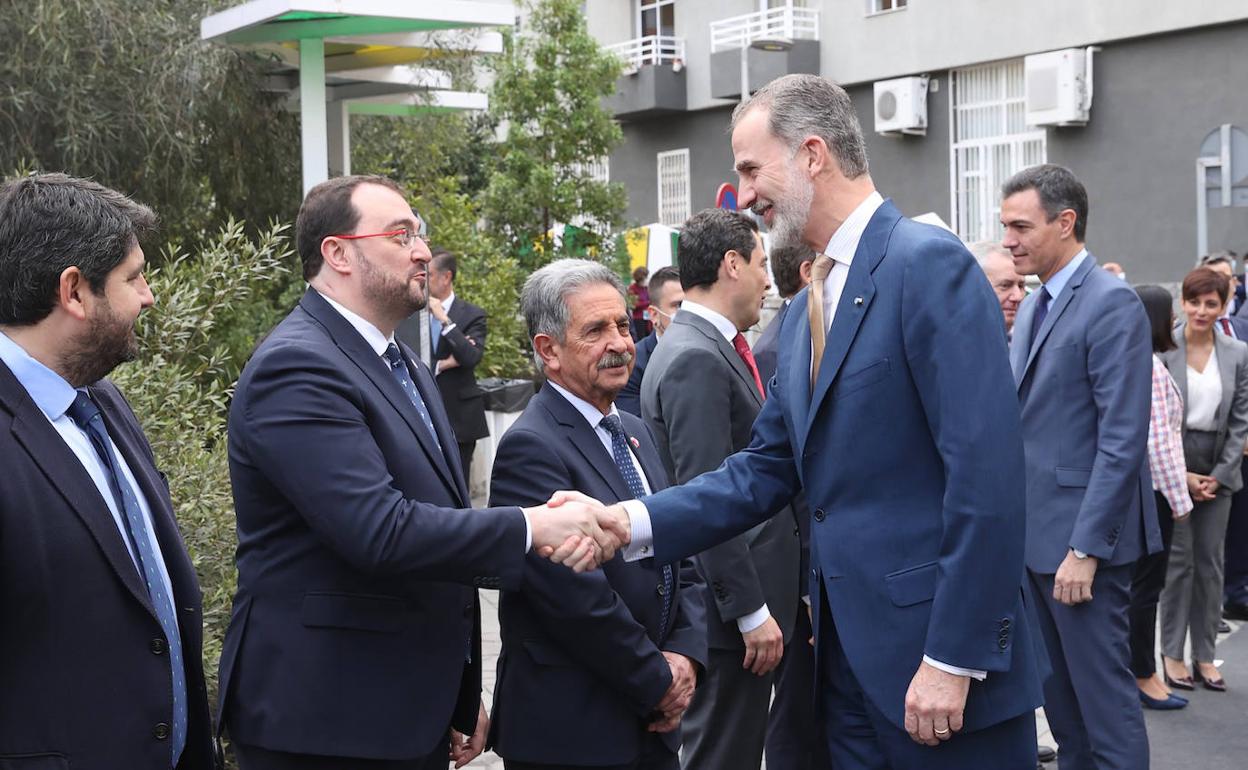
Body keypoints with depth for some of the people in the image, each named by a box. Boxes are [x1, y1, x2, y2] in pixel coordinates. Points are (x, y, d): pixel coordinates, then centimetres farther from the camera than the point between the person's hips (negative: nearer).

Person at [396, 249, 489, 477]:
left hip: (458, 417, -1)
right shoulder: (408, 313, 4)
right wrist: (441, 365, -12)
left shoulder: (472, 315, 0)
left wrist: (445, 320, -16)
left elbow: (472, 358, -14)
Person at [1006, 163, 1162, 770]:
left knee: (1104, 694, -2)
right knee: (1057, 692, 15)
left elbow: (1123, 440, -19)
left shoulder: (1111, 304, -14)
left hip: (1082, 536, -9)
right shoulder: (1034, 307, 14)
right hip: (1035, 533, 9)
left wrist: (1086, 548, -21)